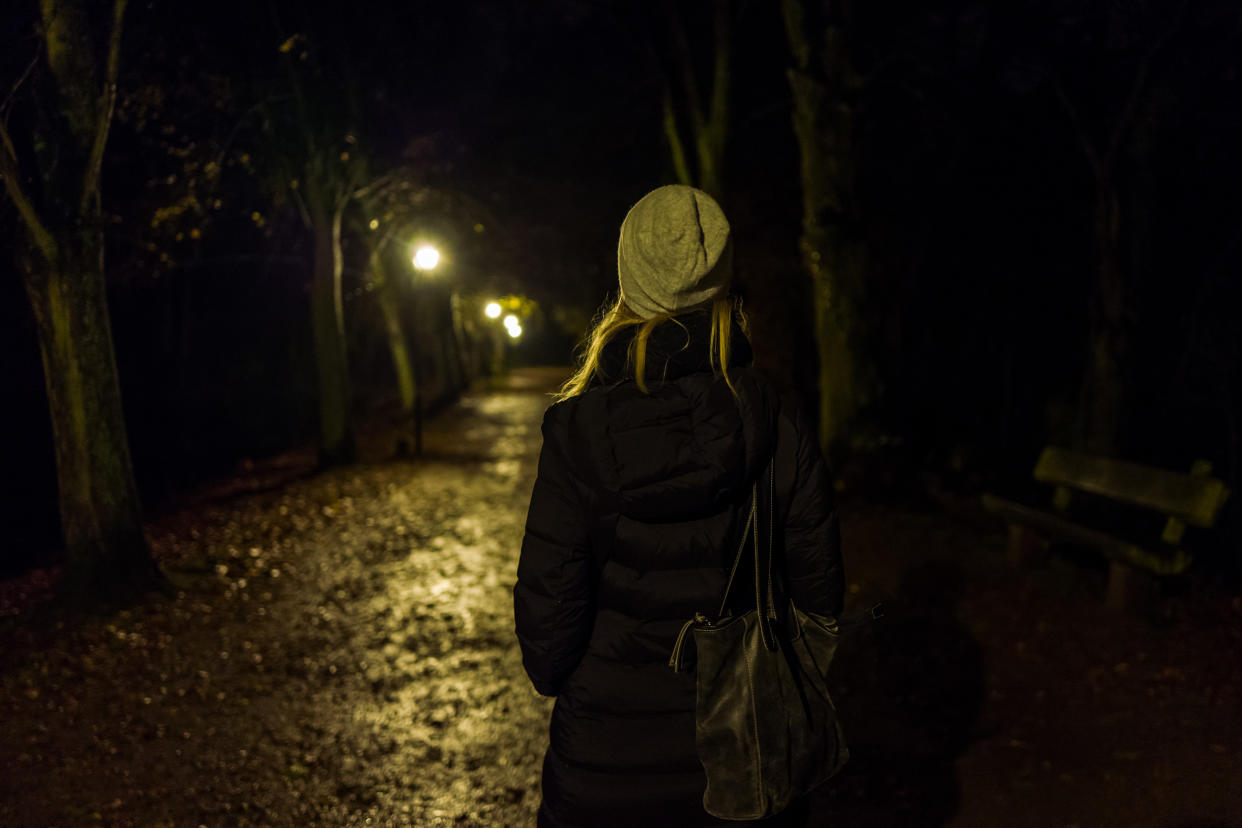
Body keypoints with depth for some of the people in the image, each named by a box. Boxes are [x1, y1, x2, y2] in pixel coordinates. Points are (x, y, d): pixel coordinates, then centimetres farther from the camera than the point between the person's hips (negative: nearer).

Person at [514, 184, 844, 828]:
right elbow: (818, 588, -4)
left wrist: (553, 678, 7)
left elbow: (547, 595, -13)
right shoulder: (779, 428, -11)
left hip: (607, 749, -1)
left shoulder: (578, 428, -15)